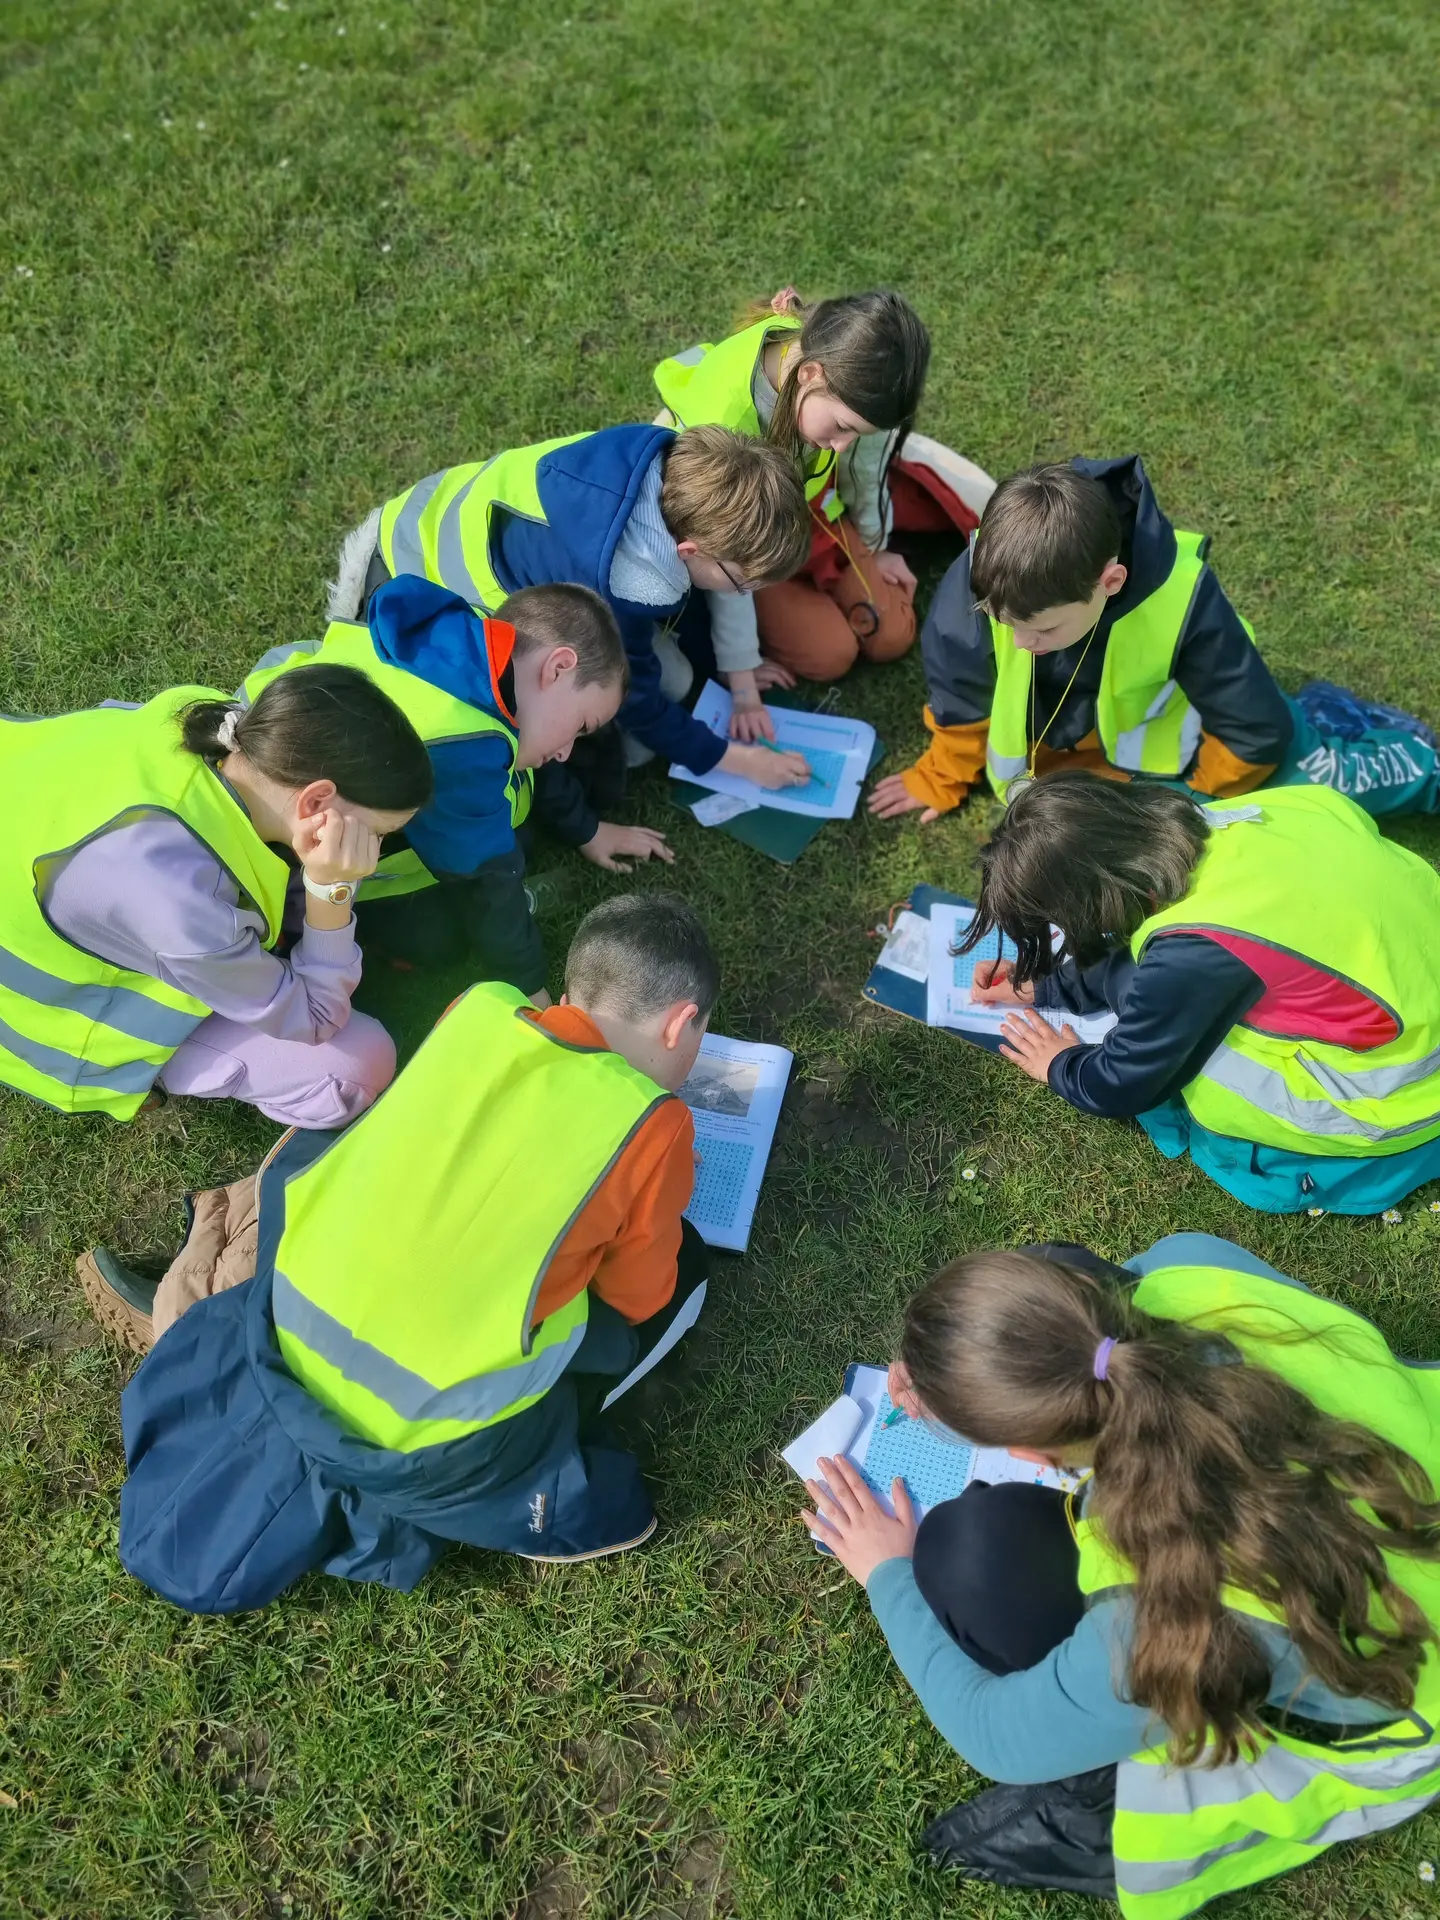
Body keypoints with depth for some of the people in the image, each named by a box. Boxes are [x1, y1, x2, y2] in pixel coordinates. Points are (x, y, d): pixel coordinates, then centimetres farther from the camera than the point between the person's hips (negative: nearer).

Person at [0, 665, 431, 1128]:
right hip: (53, 1005, -7)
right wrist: (332, 888, -33)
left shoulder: (205, 719, -24)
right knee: (363, 1063, -18)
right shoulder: (182, 905, -42)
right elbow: (313, 1022, -23)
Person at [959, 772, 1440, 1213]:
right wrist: (1045, 984, 14)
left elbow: (1122, 1084, -12)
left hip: (1400, 1096, -8)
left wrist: (1060, 1067, 8)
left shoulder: (1195, 951, -29)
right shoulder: (1222, 824, -8)